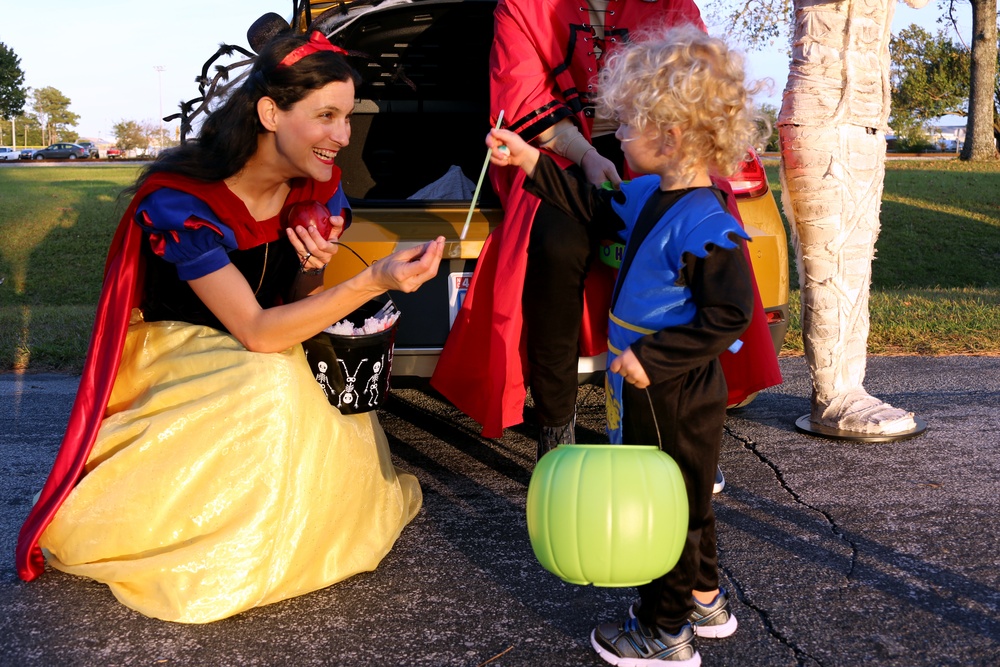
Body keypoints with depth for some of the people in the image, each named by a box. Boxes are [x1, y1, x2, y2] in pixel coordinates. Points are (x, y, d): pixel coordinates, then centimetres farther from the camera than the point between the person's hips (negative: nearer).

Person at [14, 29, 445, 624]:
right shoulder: (178, 200, -25)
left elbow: (297, 310, 3)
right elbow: (258, 332, -30)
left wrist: (312, 272, -22)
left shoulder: (318, 189, -9)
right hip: (175, 355, -4)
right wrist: (375, 280, -40)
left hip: (273, 371, 5)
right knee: (273, 384, -32)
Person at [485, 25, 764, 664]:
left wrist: (650, 359, -26)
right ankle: (706, 601, 43)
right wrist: (531, 161, 16)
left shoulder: (705, 224, -25)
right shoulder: (652, 194, 4)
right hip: (655, 387, 10)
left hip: (673, 396, -10)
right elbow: (597, 208, 20)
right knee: (685, 498, 23)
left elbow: (728, 314, -28)